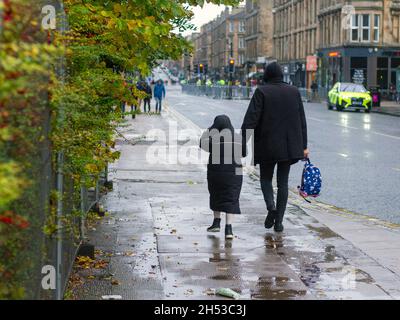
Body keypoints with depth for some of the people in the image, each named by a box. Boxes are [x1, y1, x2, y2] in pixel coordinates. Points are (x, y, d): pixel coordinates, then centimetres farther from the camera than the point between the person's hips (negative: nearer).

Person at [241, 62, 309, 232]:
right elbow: (302, 121, 6)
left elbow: (250, 119, -13)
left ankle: (271, 206, -11)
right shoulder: (294, 91, 4)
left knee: (266, 178, 15)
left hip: (268, 145, -3)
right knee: (283, 182, 9)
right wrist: (303, 146, 11)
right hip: (290, 146, 3)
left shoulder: (261, 92, -7)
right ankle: (279, 221, 7)